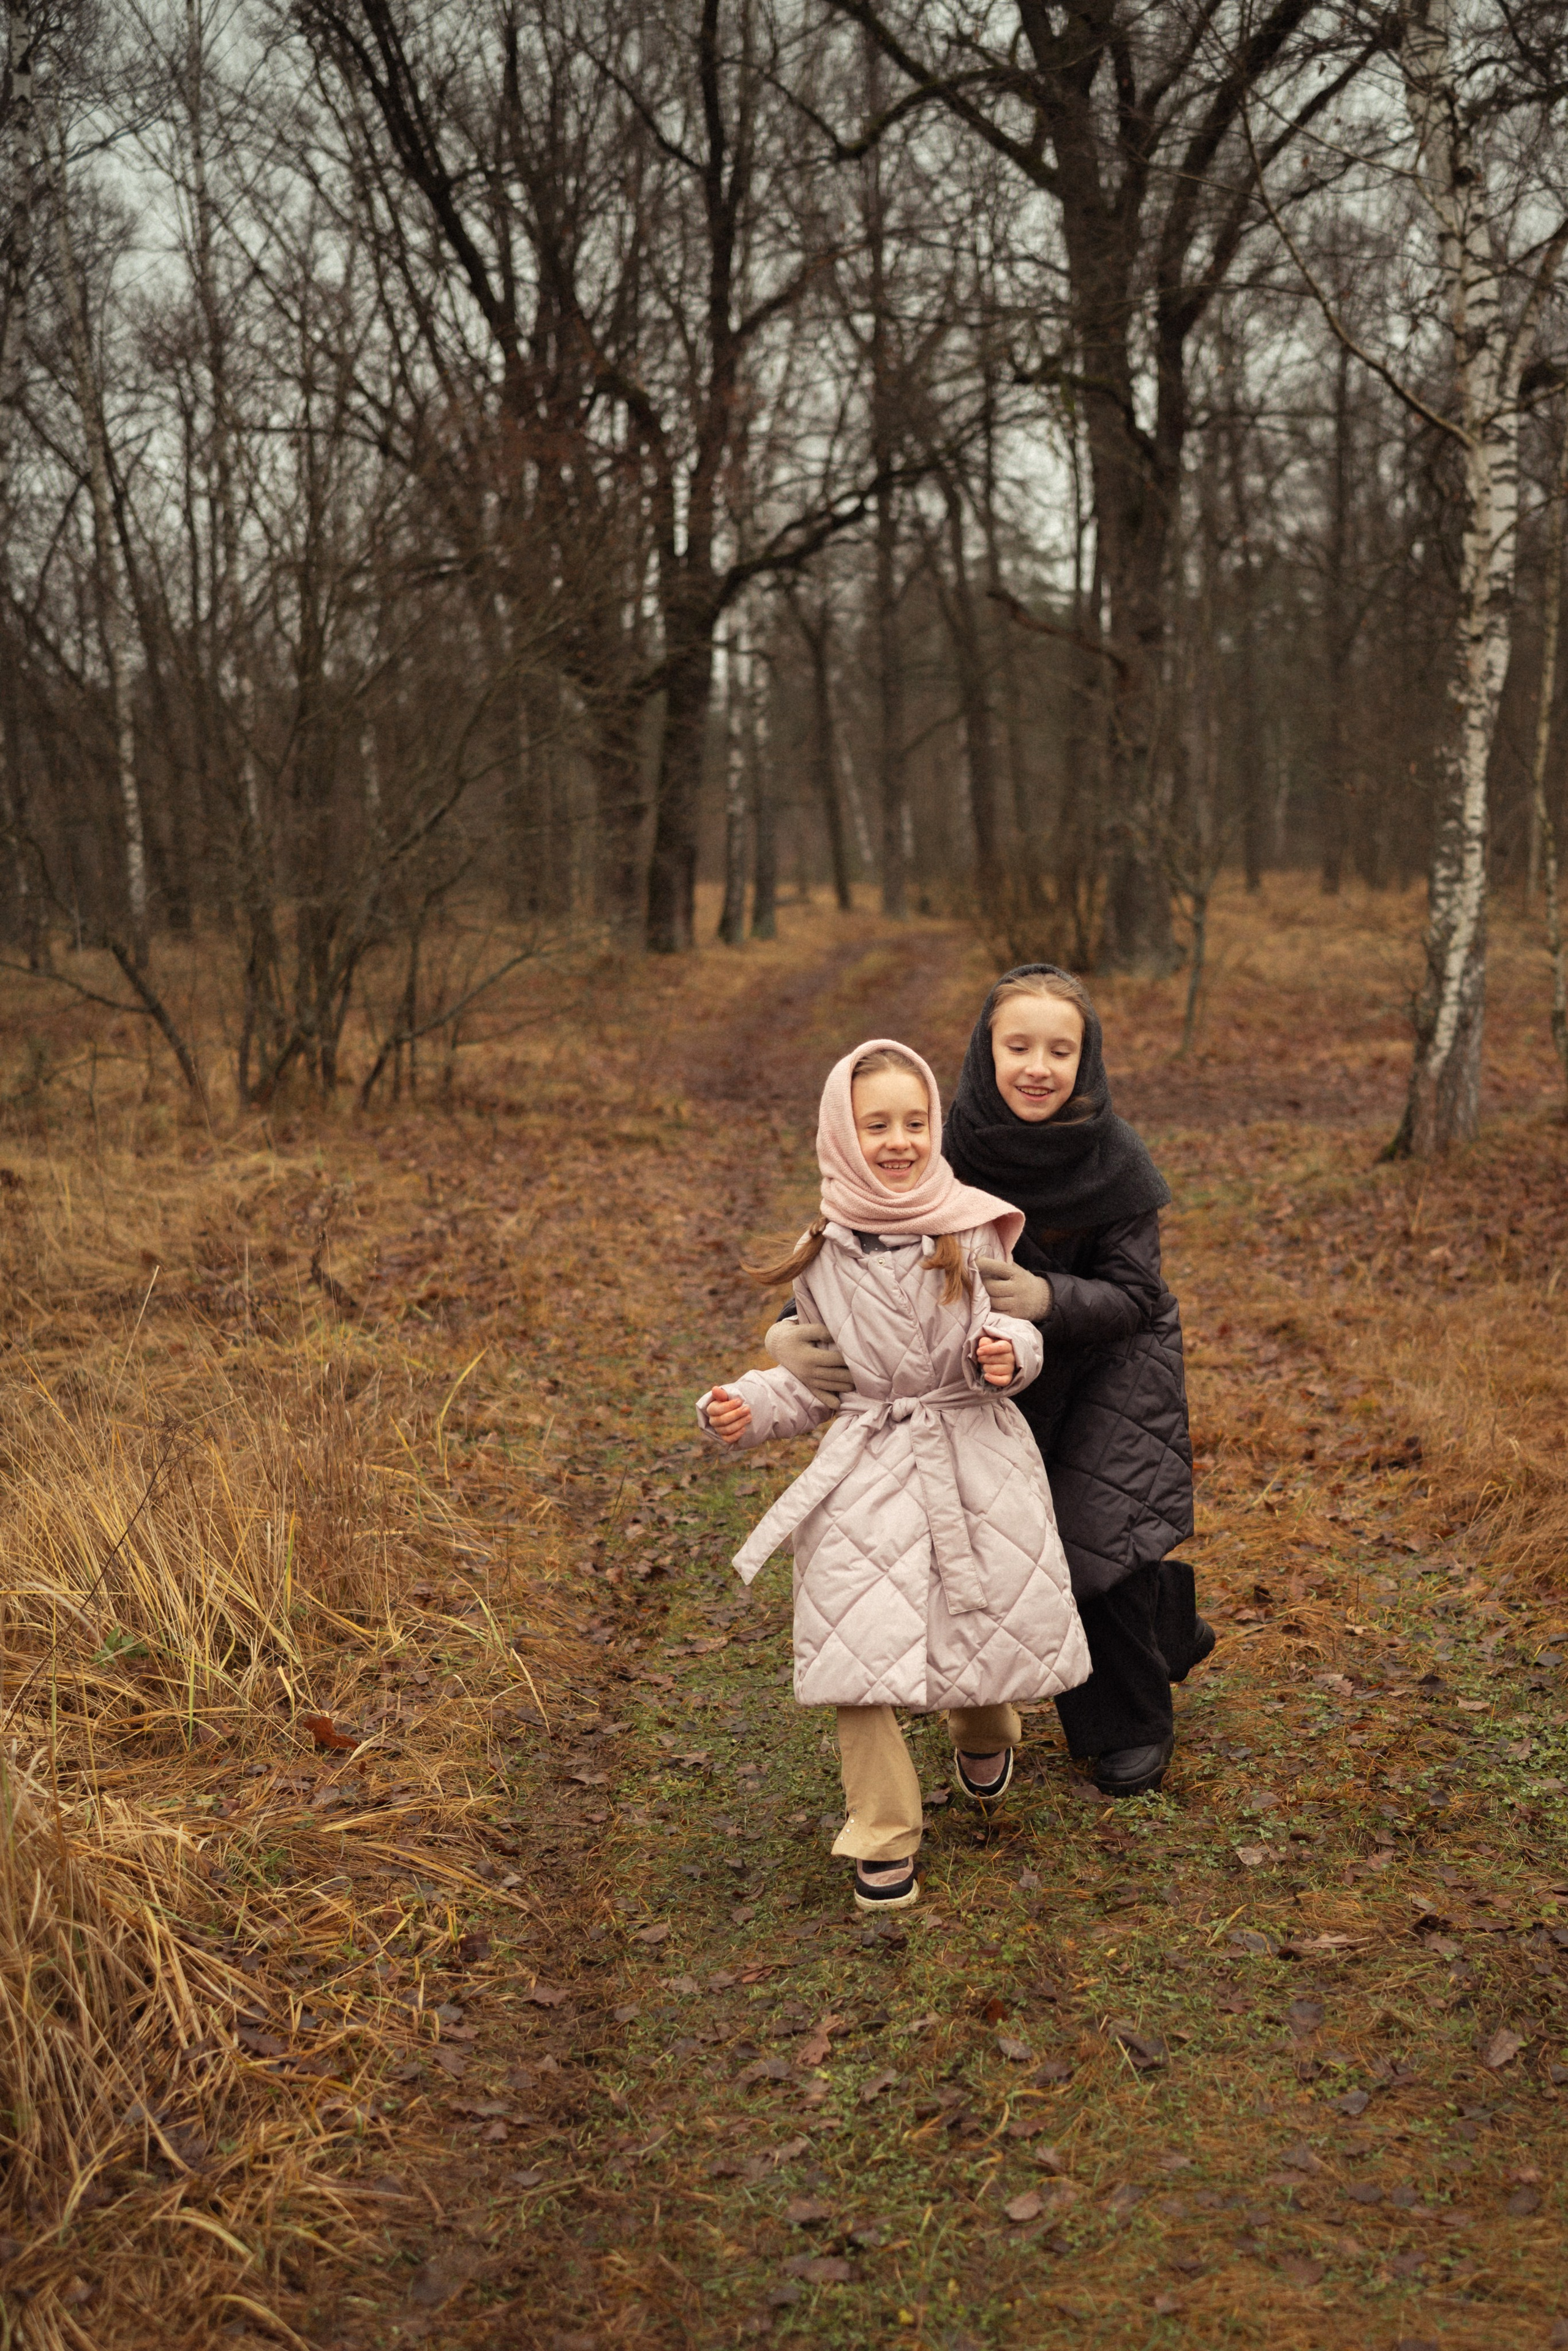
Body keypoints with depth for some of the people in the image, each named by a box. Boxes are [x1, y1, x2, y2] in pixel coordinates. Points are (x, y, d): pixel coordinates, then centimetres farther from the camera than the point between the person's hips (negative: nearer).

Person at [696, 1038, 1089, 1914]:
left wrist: (1008, 1355, -18)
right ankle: (885, 1838, 10)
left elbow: (1017, 1326, 4)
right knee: (862, 1645, -8)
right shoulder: (825, 1256, 2)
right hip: (866, 1469, 0)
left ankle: (984, 1732, 45)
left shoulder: (974, 1229, -3)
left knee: (1003, 1624, 6)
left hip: (977, 1457, 0)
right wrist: (750, 1407, -4)